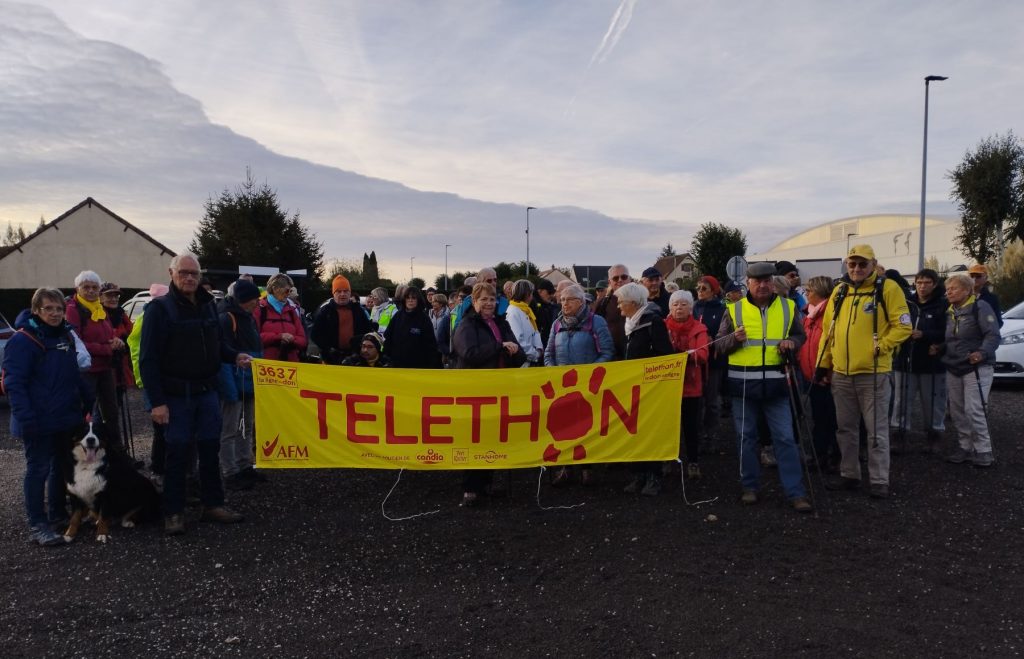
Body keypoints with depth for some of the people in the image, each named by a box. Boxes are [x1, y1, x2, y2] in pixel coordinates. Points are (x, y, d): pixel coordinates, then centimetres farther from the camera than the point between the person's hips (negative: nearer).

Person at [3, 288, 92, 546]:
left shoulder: (66, 336, 10)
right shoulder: (23, 340, -13)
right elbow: (13, 383, -17)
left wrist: (87, 400, 16)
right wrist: (25, 418, -24)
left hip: (67, 418, 8)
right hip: (39, 422, -8)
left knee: (62, 466, 16)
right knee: (38, 470, -1)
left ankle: (58, 512, 31)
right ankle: (37, 525, 6)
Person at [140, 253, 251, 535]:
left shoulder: (208, 305, 8)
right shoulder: (160, 308, -8)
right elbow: (148, 358, -11)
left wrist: (235, 356, -6)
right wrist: (157, 401, -16)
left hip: (207, 392, 5)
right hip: (176, 395, -5)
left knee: (210, 449, 11)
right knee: (177, 453, 2)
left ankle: (213, 504, 23)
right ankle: (173, 512, 14)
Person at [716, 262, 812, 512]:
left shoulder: (788, 307, 6)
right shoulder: (735, 309, 3)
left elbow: (800, 336, 16)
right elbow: (719, 343, 5)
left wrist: (791, 343, -6)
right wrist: (734, 338, -16)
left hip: (775, 383, 0)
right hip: (742, 383, 0)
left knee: (785, 438, 0)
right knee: (746, 437, 8)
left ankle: (796, 493, 7)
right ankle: (750, 487, 20)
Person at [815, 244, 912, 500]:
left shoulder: (887, 288, -6)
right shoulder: (840, 291, 11)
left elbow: (903, 326, -8)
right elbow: (828, 329, 14)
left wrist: (880, 346, -17)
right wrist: (823, 363, 11)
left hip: (873, 372, -6)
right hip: (841, 373, 6)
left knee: (877, 430, 1)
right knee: (846, 429, 14)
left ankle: (879, 481, 11)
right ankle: (849, 475, 26)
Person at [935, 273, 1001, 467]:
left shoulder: (980, 307, -8)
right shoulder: (950, 312, 16)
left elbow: (993, 335, -17)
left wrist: (982, 352, -33)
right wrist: (939, 349, 6)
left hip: (977, 367, -8)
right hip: (953, 368, 8)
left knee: (974, 410, -12)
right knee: (957, 411, 9)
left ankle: (983, 451, -1)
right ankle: (964, 447, 19)